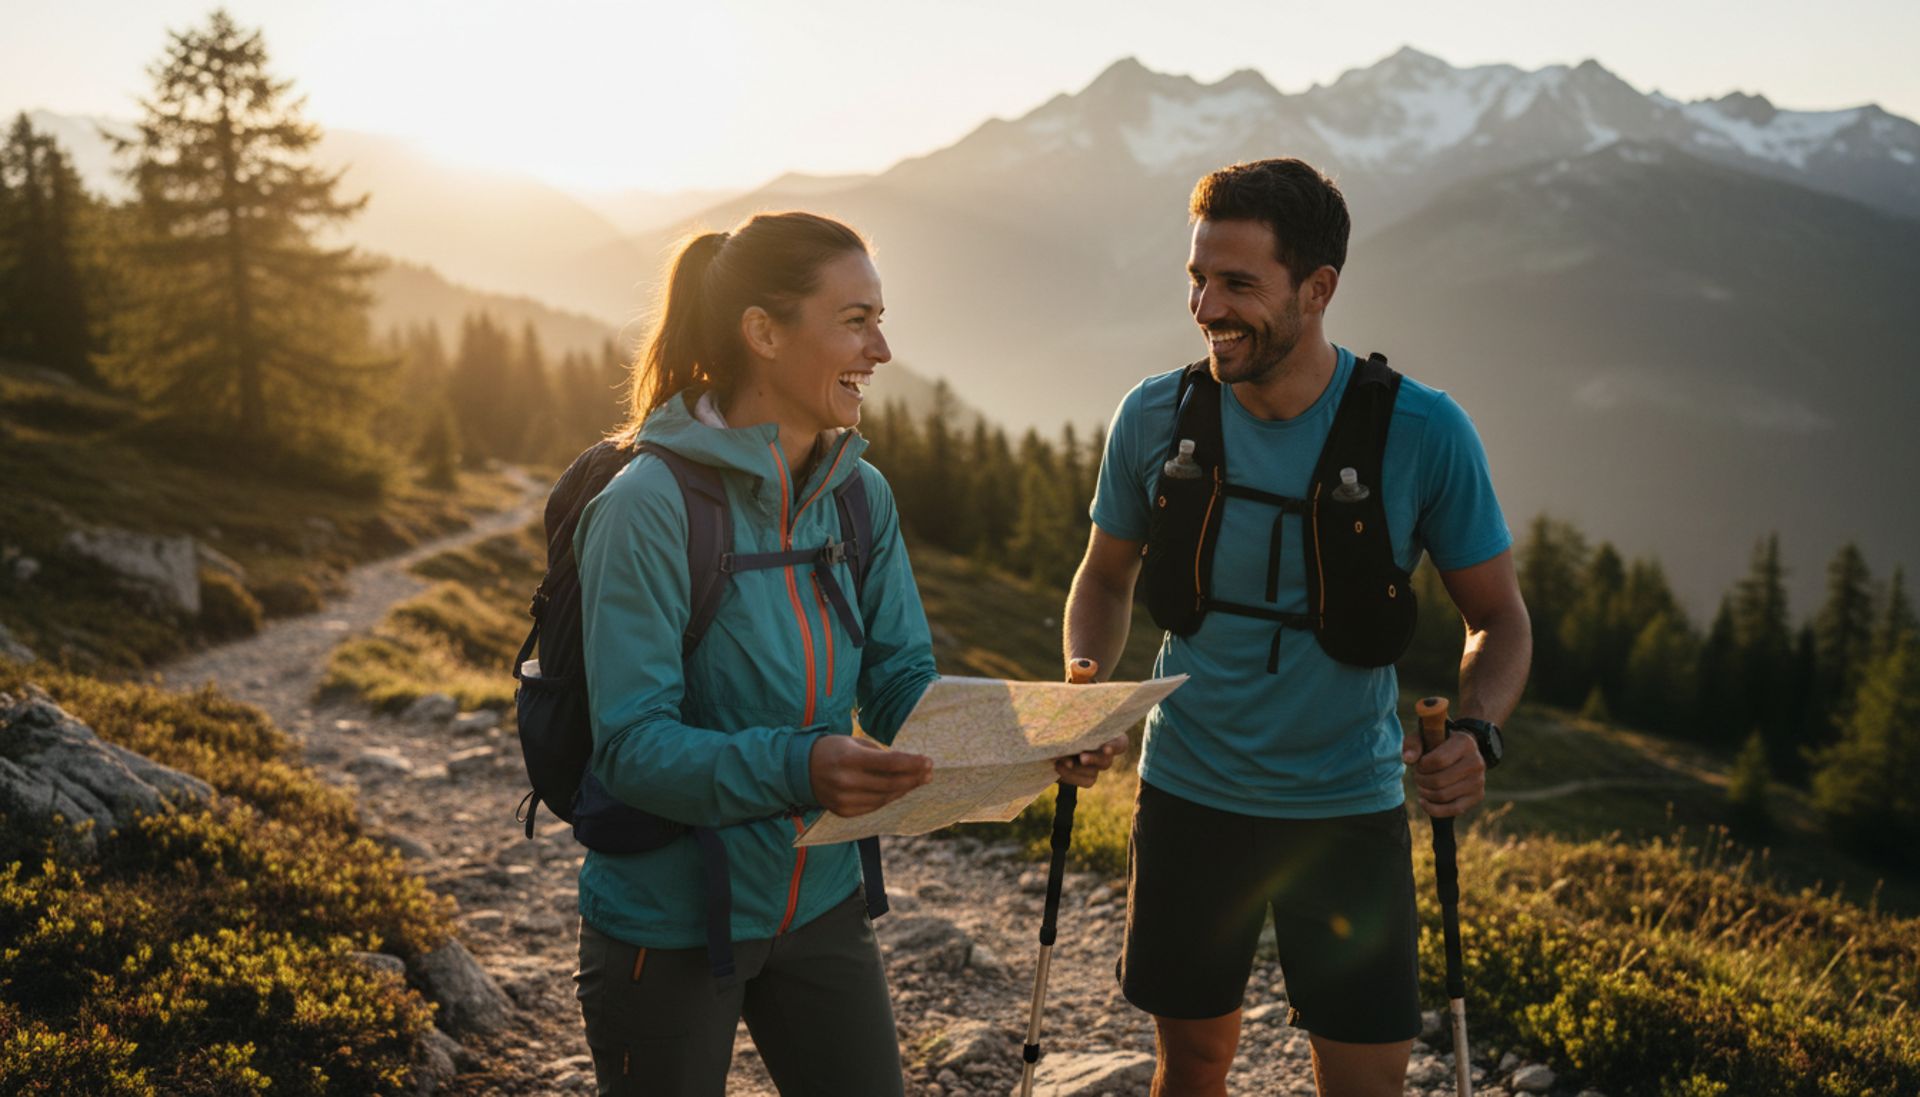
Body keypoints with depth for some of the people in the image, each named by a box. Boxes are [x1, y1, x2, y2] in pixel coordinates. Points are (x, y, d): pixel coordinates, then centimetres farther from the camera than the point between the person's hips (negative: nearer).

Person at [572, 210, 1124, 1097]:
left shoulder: (861, 496, -1)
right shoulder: (648, 508, -21)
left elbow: (903, 684, 0)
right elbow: (629, 744, -25)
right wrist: (796, 767, -40)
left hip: (819, 906, 6)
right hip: (668, 924, -5)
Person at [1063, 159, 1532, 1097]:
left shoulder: (1424, 433, -14)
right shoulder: (1155, 417, -8)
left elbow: (1498, 616, -3)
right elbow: (1107, 576, 8)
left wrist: (1476, 734, -22)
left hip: (1349, 808, -1)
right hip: (1188, 798, 2)